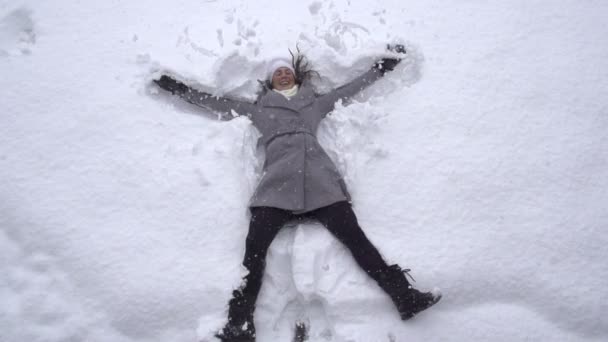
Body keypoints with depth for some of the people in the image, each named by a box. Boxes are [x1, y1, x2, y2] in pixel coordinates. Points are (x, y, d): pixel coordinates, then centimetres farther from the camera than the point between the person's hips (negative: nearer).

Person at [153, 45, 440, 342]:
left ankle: (405, 297, -15)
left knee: (355, 238, -15)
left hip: (320, 180, 1)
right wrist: (177, 87, 30)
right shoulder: (258, 108, 28)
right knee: (254, 248, -19)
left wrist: (385, 64, 37)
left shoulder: (316, 102, 30)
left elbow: (353, 87, 35)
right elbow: (215, 102, 31)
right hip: (276, 184, 0)